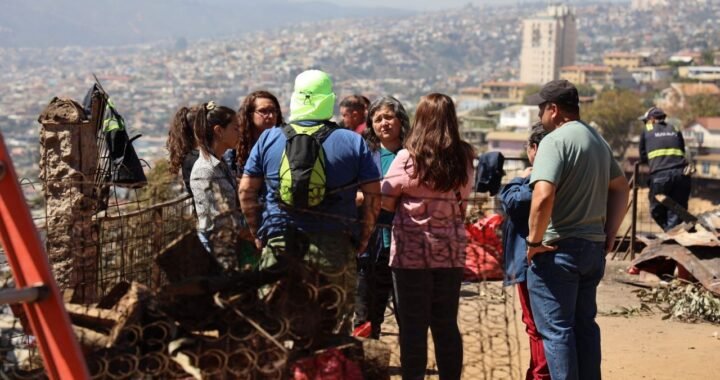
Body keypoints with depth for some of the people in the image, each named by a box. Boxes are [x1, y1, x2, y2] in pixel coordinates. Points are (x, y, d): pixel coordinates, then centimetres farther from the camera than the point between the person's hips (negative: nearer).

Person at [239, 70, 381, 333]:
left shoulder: (268, 139, 6)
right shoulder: (353, 142, 2)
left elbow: (246, 191, 8)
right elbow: (373, 195, 0)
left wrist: (259, 234, 15)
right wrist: (362, 239, 8)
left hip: (279, 248, 1)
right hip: (335, 249, -1)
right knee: (336, 327, 4)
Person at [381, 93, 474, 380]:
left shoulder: (407, 157, -11)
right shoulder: (464, 158, 1)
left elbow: (386, 202, -7)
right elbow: (462, 200, 9)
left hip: (412, 252, -3)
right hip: (451, 252, 4)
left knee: (413, 326, 4)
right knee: (446, 325, 12)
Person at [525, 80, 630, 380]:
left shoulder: (555, 140, -15)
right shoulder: (598, 141, 13)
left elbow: (543, 195, -27)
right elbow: (621, 189, 22)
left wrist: (534, 240, -16)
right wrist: (609, 234, 19)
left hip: (558, 250, -8)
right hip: (593, 248, 8)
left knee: (556, 329, -2)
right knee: (585, 325, 17)